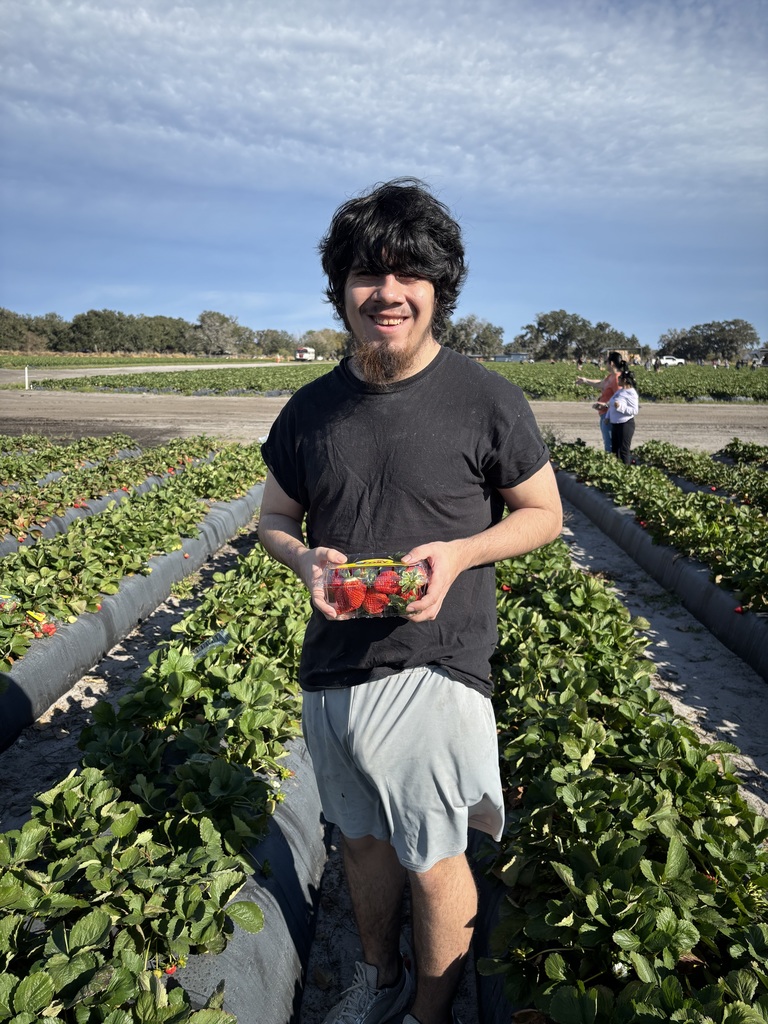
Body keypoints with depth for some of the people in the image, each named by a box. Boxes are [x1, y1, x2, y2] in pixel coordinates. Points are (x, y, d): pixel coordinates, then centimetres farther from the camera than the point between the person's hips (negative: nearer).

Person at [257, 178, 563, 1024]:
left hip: (434, 670, -4)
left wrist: (459, 552, -18)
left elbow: (544, 514, 0)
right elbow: (275, 519, 12)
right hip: (331, 668, 4)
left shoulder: (488, 402, -10)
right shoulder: (309, 410, 1)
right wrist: (306, 560, -12)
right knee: (362, 838, 22)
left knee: (432, 860, 11)